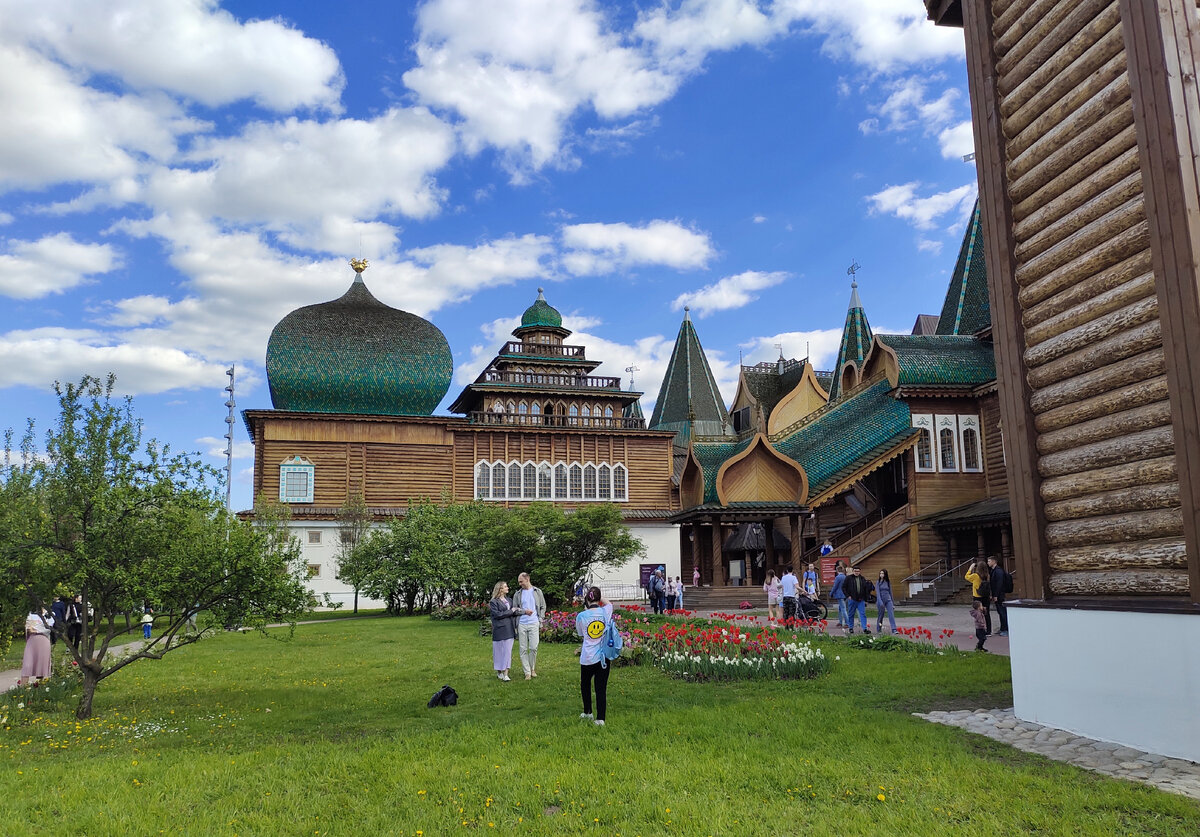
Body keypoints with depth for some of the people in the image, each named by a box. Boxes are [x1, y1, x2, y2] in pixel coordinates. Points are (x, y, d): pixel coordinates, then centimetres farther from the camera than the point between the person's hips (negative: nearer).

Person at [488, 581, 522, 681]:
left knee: (508, 651, 0)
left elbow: (514, 612, 12)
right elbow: (497, 614, -13)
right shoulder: (494, 602, -4)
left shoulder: (509, 600, 16)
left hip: (509, 630, 5)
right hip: (499, 630, -5)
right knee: (499, 650, 3)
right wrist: (510, 611, -9)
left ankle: (505, 674, 1)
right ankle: (499, 672, 17)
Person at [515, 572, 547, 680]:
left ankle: (532, 669, 16)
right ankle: (527, 672, 8)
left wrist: (540, 620, 1)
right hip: (522, 624, 1)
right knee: (523, 649, 1)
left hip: (534, 624, -1)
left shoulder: (537, 591, 8)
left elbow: (543, 607, 11)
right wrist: (524, 611, -9)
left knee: (533, 648, -4)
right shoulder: (518, 594, 9)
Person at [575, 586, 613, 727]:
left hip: (587, 658, -1)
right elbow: (608, 603, 19)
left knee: (585, 685, 22)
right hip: (604, 656, 1)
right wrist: (598, 595, 19)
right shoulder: (605, 612, -6)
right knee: (601, 688, 5)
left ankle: (588, 713, 33)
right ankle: (600, 718, 2)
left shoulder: (582, 616, -11)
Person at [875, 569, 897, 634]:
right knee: (880, 616, 6)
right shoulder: (878, 582, -1)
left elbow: (890, 592, 15)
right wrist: (880, 602, -22)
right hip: (880, 600, -2)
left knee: (891, 614, -13)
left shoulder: (888, 582, 8)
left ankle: (894, 630, -19)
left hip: (888, 600, 2)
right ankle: (878, 630, 20)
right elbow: (877, 593, -10)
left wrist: (892, 602, 15)